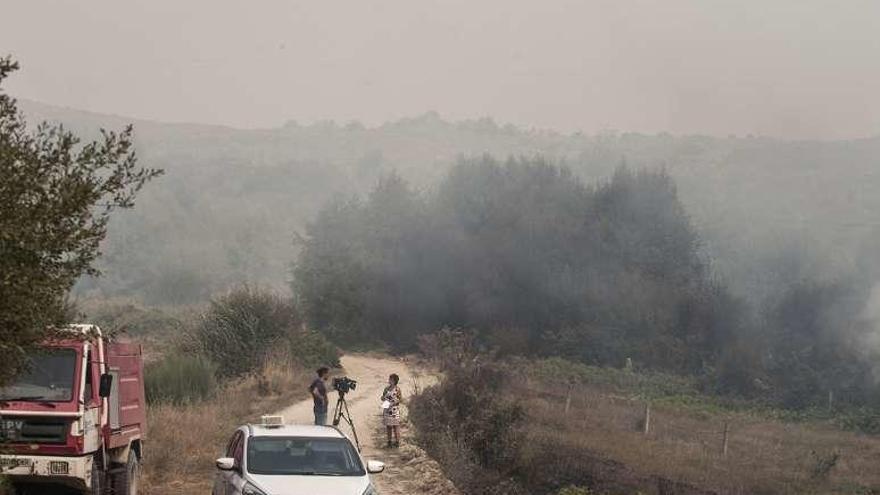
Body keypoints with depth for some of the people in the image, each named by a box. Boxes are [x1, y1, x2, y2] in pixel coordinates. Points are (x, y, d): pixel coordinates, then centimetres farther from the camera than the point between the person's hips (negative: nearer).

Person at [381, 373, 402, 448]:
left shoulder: (397, 389, -7)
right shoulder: (386, 389, 8)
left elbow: (401, 399, -5)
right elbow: (383, 397, 17)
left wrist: (393, 403, -17)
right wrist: (383, 398, -7)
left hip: (394, 410, -5)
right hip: (387, 410, 5)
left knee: (395, 425, -2)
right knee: (388, 426, 8)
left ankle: (397, 441, 6)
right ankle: (390, 441, 17)